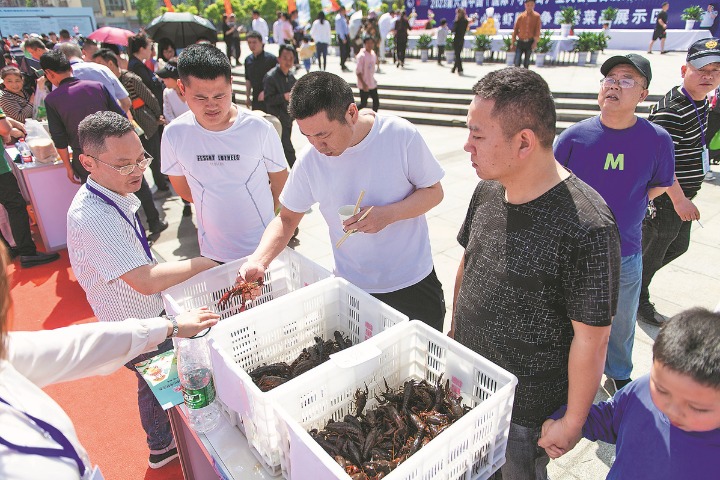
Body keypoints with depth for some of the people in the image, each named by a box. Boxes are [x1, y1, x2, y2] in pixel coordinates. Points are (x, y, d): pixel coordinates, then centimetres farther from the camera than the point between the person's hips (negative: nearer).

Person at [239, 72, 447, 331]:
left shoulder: (401, 135, -17)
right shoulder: (310, 160, -12)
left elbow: (434, 191, -7)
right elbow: (287, 218, -1)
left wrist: (387, 214, -25)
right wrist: (258, 260, -18)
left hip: (413, 282, 0)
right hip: (351, 288, 1)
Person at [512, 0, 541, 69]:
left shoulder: (537, 16, 0)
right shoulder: (520, 16, 1)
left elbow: (537, 30, -3)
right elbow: (515, 29, 4)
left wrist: (535, 42, -12)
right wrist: (512, 43, 2)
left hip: (530, 42, 0)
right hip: (520, 42, 0)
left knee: (527, 61, 8)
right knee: (517, 61, -9)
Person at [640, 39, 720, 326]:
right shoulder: (669, 110, -23)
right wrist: (679, 199, -21)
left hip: (681, 195, 10)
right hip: (665, 198, -9)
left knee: (678, 246, 22)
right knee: (653, 250, 7)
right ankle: (638, 300, 27)